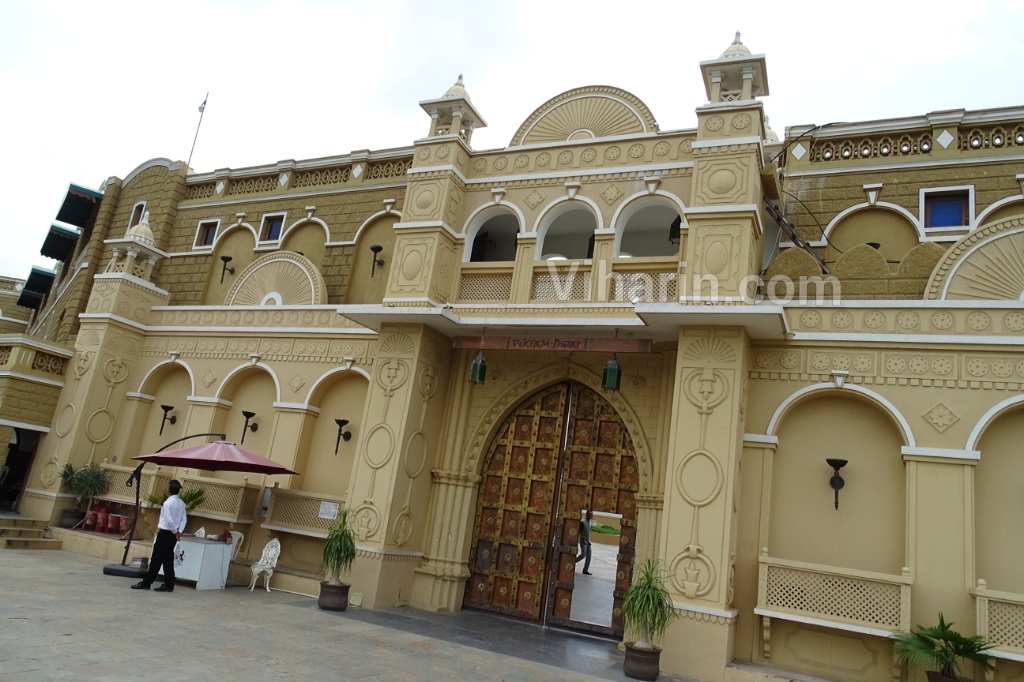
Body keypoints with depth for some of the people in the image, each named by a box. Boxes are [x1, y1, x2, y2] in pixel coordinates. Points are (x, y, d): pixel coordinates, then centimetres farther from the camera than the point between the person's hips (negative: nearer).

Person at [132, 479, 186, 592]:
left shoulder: (168, 502, -15)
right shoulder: (181, 503, 8)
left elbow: (169, 519, -21)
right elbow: (184, 519, 5)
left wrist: (175, 531, -9)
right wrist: (179, 532, 0)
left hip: (166, 533, -7)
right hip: (173, 534, 7)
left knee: (156, 559, 0)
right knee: (168, 560, 9)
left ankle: (146, 583, 8)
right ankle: (168, 585, 8)